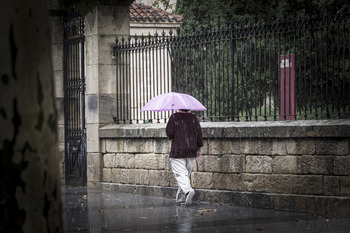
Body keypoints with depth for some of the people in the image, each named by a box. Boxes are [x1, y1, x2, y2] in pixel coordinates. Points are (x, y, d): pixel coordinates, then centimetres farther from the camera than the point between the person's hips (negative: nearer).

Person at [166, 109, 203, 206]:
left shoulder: (174, 117, -8)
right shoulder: (193, 118, 2)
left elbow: (169, 132, -8)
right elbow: (199, 132, 3)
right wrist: (199, 148, 10)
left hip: (177, 151, -4)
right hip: (191, 151, 4)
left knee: (180, 174, -7)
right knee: (187, 173, 13)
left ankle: (188, 190, -34)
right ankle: (181, 198, 17)